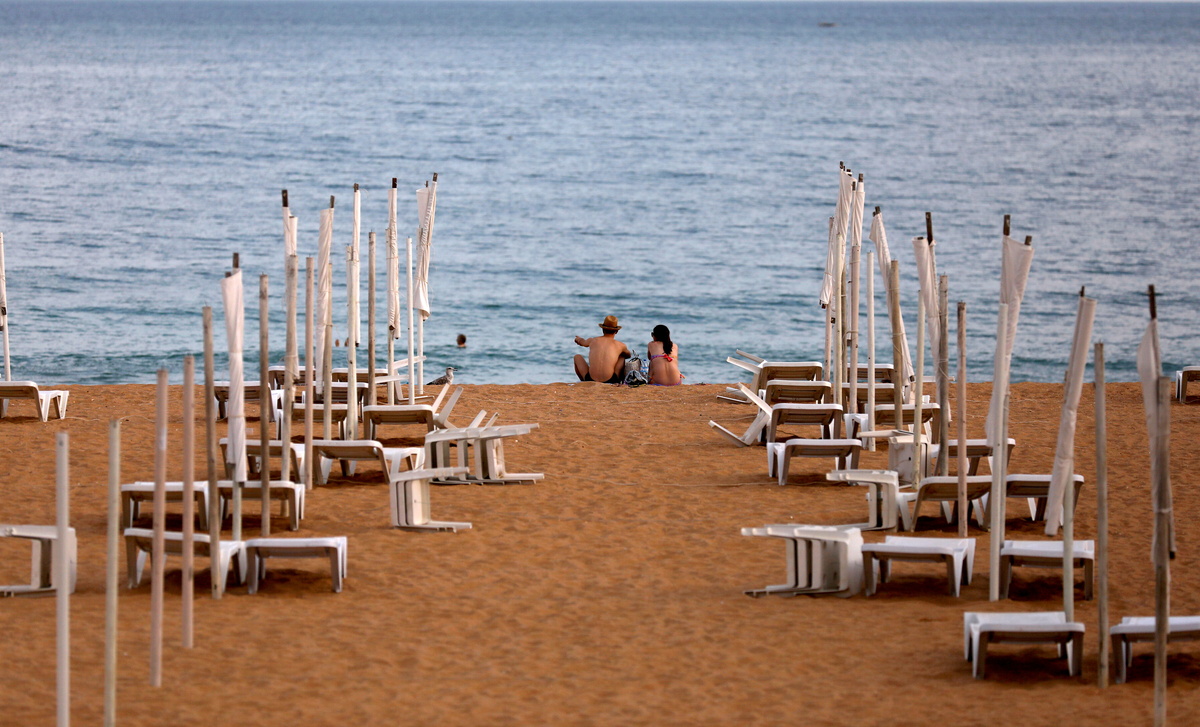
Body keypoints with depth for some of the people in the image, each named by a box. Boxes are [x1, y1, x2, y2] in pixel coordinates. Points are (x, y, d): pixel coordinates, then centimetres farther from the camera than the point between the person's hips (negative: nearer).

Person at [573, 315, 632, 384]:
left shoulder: (592, 341, 10)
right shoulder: (620, 346, 7)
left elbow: (582, 342, 38)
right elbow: (629, 355, 34)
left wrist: (578, 339, 64)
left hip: (590, 380, 0)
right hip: (611, 382, 0)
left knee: (577, 357, 27)